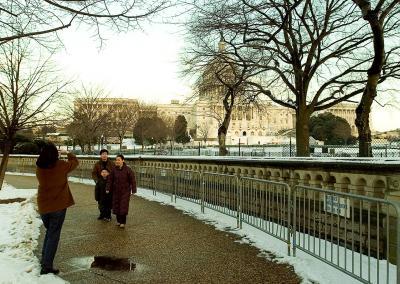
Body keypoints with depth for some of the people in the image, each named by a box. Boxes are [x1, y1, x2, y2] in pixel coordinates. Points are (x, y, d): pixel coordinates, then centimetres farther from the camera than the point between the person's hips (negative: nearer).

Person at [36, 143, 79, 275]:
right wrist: (68, 153, 20)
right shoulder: (61, 166, -14)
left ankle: (44, 258, 29)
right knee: (53, 235, 3)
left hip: (43, 206, 5)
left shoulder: (39, 167, -5)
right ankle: (47, 266, 3)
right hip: (58, 206, -4)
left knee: (49, 231, 25)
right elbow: (75, 162, 4)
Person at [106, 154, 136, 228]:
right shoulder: (114, 169, -4)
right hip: (116, 191, 3)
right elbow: (110, 179, 1)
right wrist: (108, 189, -4)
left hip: (125, 191, -3)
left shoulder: (128, 169, -12)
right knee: (117, 206, 8)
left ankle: (123, 222, 6)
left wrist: (133, 190, -10)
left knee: (124, 206, -5)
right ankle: (118, 220, 24)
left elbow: (132, 180, -9)